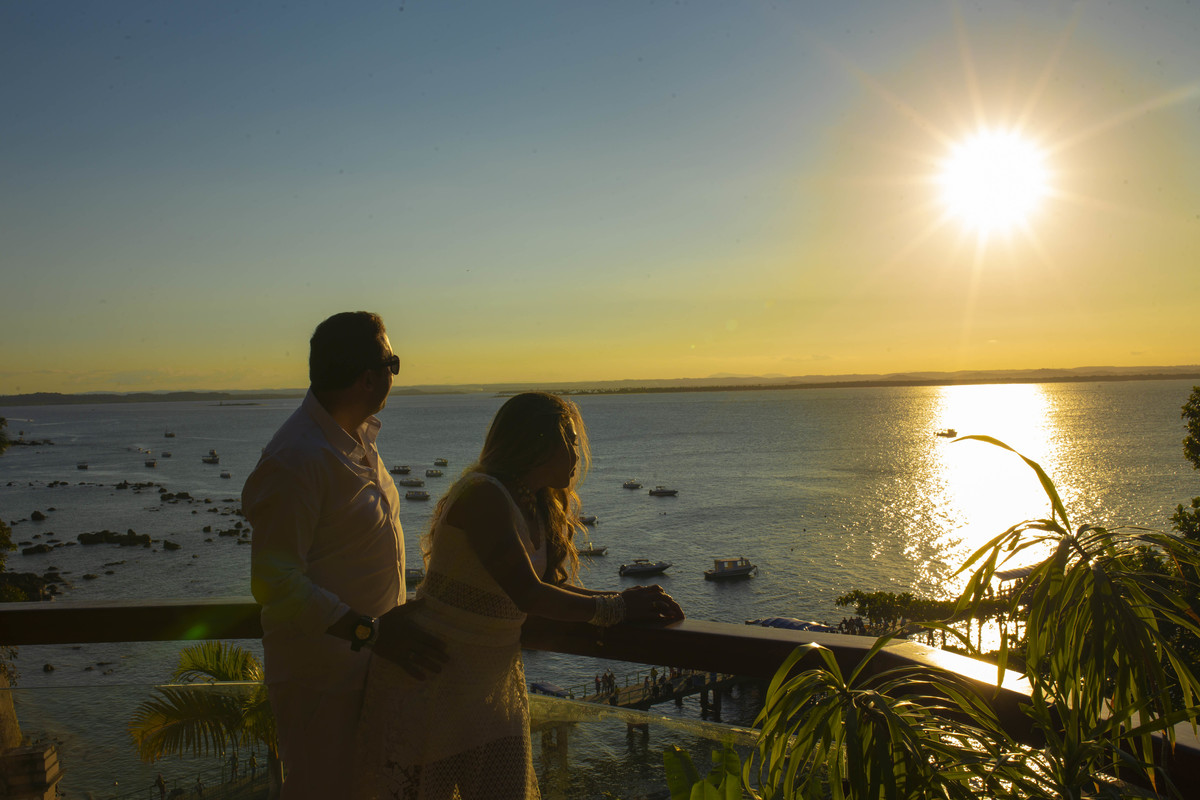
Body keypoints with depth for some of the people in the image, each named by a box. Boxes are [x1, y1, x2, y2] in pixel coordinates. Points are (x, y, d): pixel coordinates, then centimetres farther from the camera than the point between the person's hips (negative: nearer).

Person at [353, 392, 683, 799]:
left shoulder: (536, 506, 9)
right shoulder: (484, 495, -22)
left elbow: (549, 584, 8)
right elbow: (527, 594, -25)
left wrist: (629, 598, -5)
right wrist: (615, 607, -17)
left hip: (494, 677, 9)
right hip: (437, 670, -8)